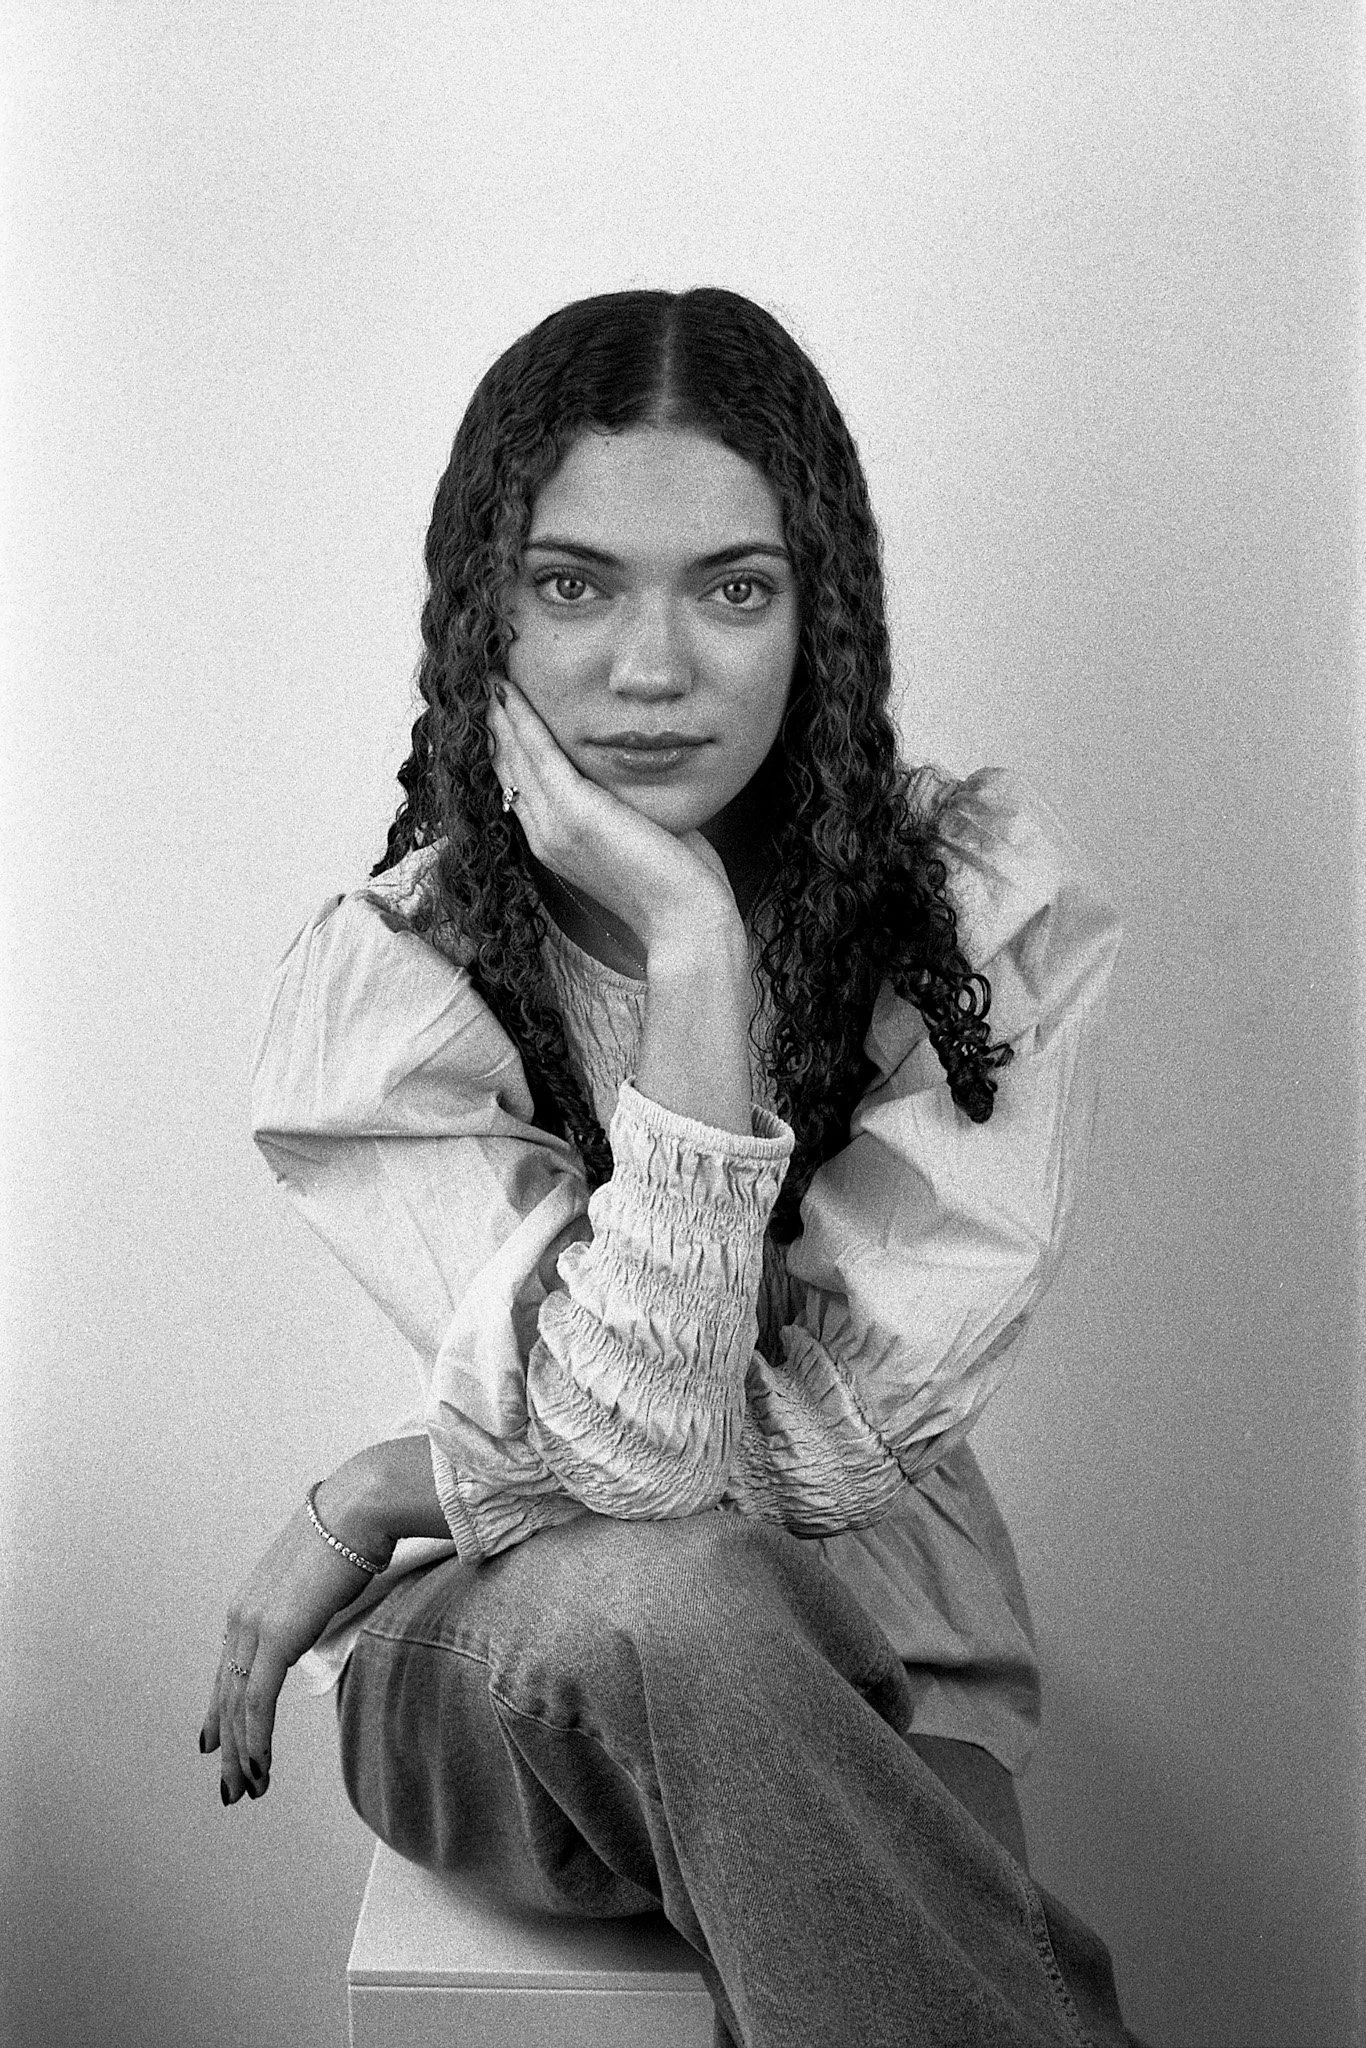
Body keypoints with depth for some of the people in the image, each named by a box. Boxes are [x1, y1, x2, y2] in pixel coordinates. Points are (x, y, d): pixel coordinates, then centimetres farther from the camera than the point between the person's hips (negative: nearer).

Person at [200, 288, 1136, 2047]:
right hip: (503, 1664, 0)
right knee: (645, 1599, -33)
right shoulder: (382, 981, -13)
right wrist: (691, 952, -27)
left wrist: (390, 1489, -13)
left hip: (868, 1653, 1)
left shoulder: (991, 902, -11)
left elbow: (840, 1432, -14)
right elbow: (635, 1453, -23)